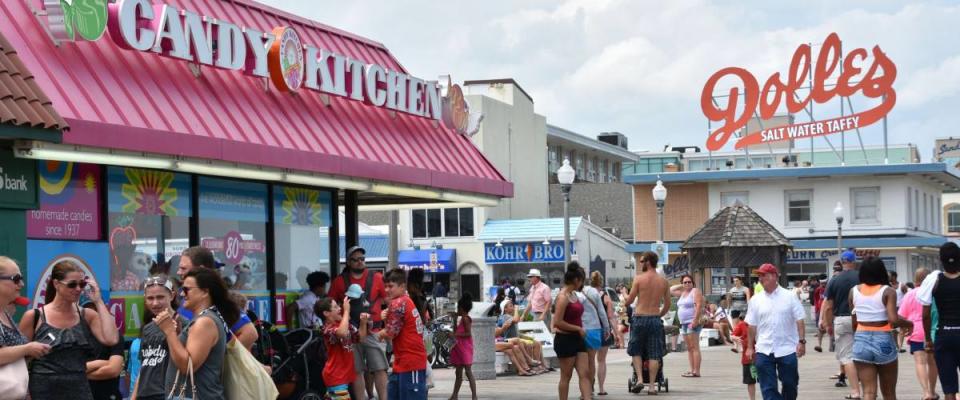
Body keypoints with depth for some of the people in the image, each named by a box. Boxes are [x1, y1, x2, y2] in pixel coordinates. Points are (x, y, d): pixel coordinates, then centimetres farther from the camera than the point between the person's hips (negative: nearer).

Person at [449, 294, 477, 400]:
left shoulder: (465, 318, -13)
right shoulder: (462, 318, 16)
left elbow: (468, 333, -20)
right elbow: (457, 332, 20)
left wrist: (455, 335, -23)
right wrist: (455, 319, 18)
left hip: (465, 348, -10)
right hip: (459, 348, 10)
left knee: (468, 372, -11)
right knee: (458, 373, 15)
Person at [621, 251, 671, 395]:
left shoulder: (639, 278, -7)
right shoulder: (664, 281, 4)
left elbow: (629, 301, -3)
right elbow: (667, 305, 9)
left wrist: (625, 299, 20)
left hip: (640, 318, -2)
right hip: (655, 319, 2)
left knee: (636, 351, 13)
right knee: (654, 354, 6)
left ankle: (639, 379, -1)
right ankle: (652, 386, 3)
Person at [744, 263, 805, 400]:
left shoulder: (790, 296, 0)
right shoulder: (755, 299, 5)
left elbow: (799, 320, -1)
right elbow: (752, 325, 8)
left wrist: (801, 341, -9)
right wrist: (750, 347, 6)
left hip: (787, 349, -1)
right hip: (764, 351, 1)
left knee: (790, 384, 9)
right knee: (768, 388, -1)